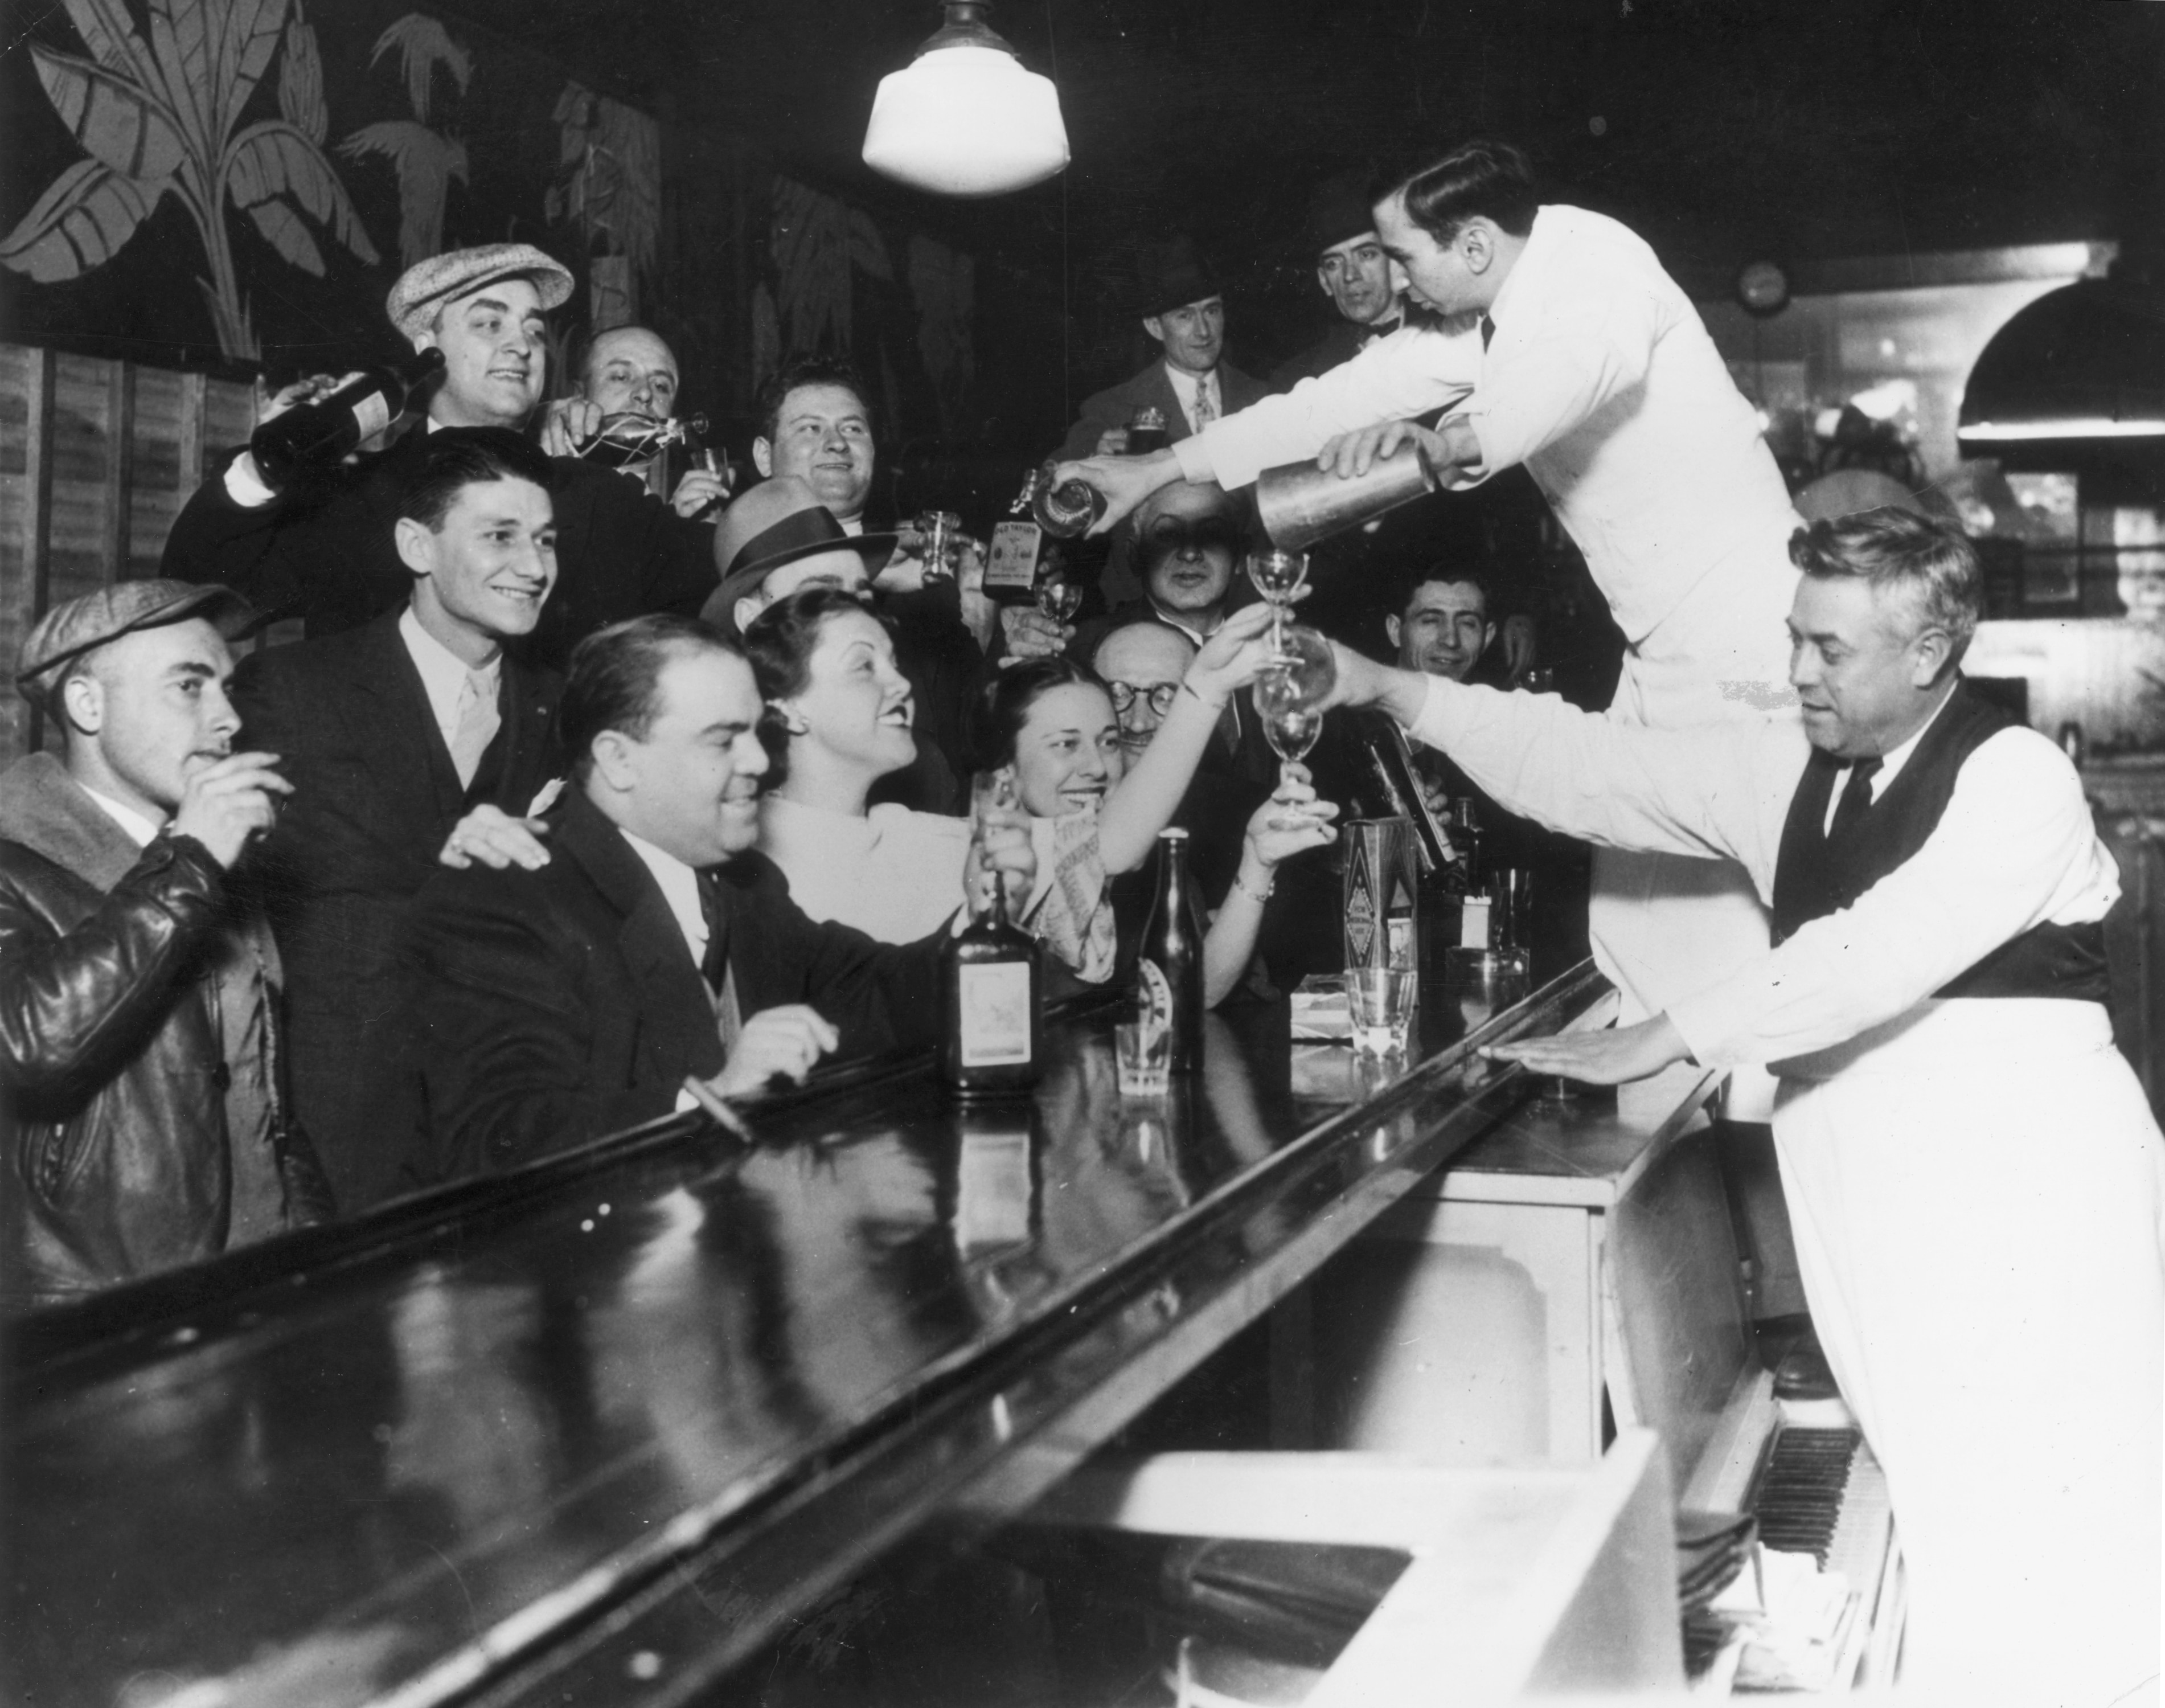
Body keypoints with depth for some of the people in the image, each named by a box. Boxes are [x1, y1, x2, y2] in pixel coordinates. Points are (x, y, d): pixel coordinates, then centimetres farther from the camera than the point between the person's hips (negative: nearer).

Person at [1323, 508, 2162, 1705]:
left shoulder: (2015, 778, -11)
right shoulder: (1786, 767, 8)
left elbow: (1878, 951, -22)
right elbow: (1587, 769, 6)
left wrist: (1663, 1039, -22)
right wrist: (1388, 689, -2)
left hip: (2019, 1167, -5)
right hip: (1863, 1168, 5)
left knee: (2035, 1488, -3)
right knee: (1933, 1469, 4)